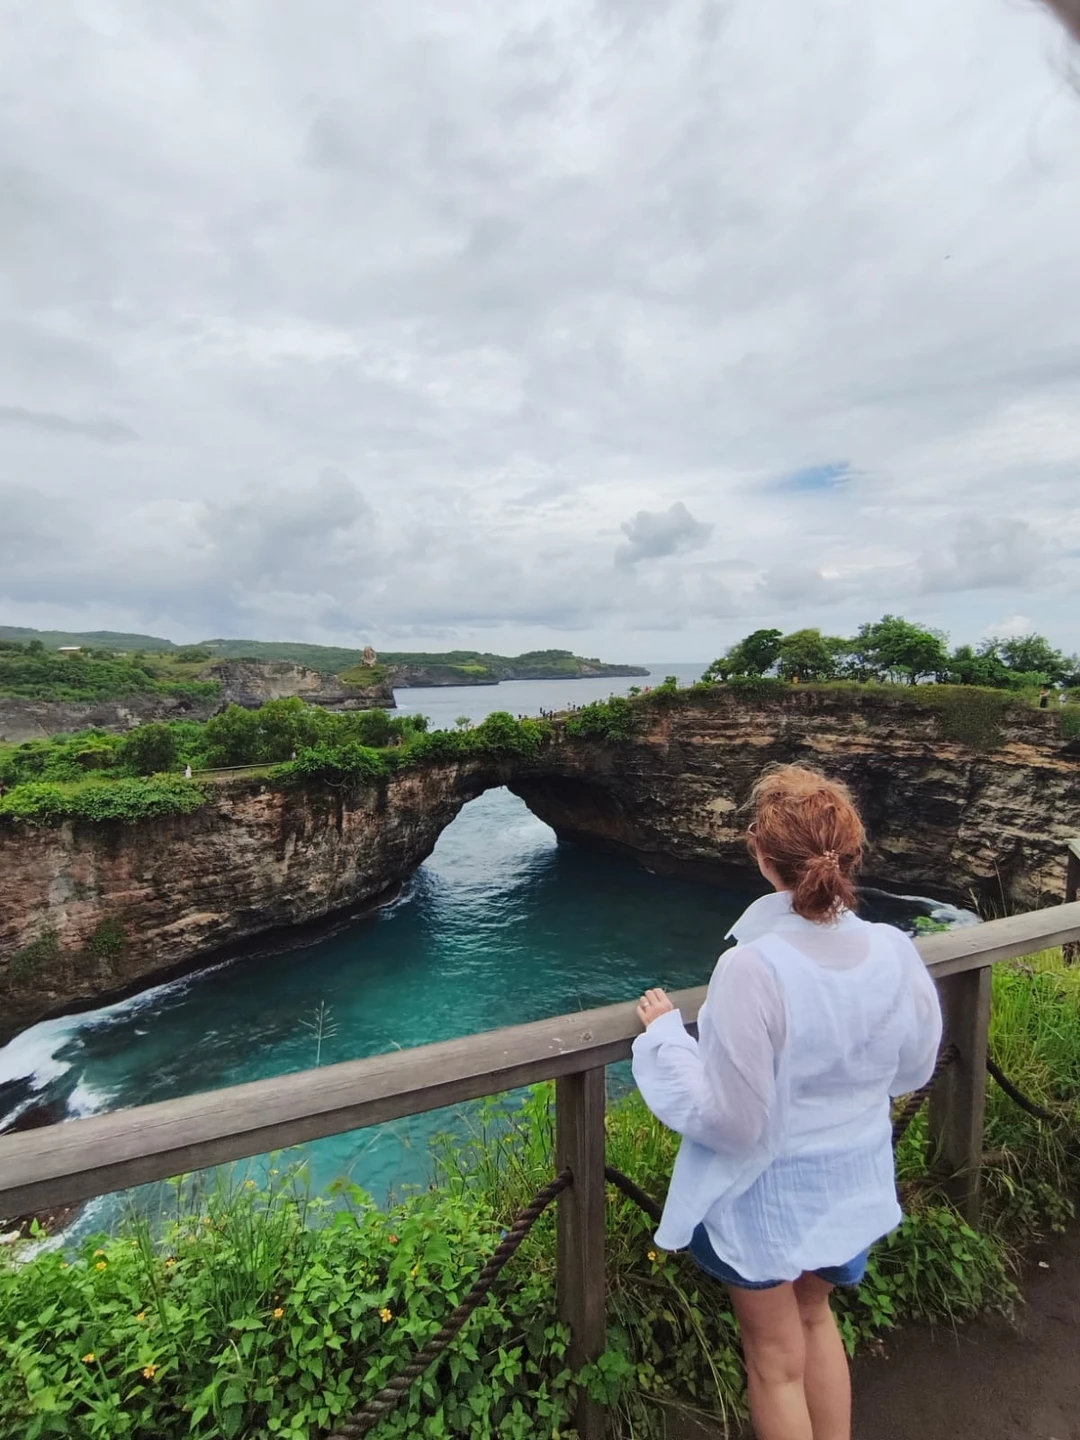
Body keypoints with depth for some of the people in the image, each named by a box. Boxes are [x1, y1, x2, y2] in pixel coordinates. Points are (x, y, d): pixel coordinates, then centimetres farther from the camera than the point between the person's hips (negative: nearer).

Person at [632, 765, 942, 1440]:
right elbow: (914, 1070, 0)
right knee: (815, 1316, 33)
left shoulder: (752, 967, -35)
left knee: (777, 1359, 23)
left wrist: (666, 1033, -15)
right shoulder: (897, 952, -18)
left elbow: (733, 1122, -26)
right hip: (854, 1181, 5)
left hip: (769, 1194, -4)